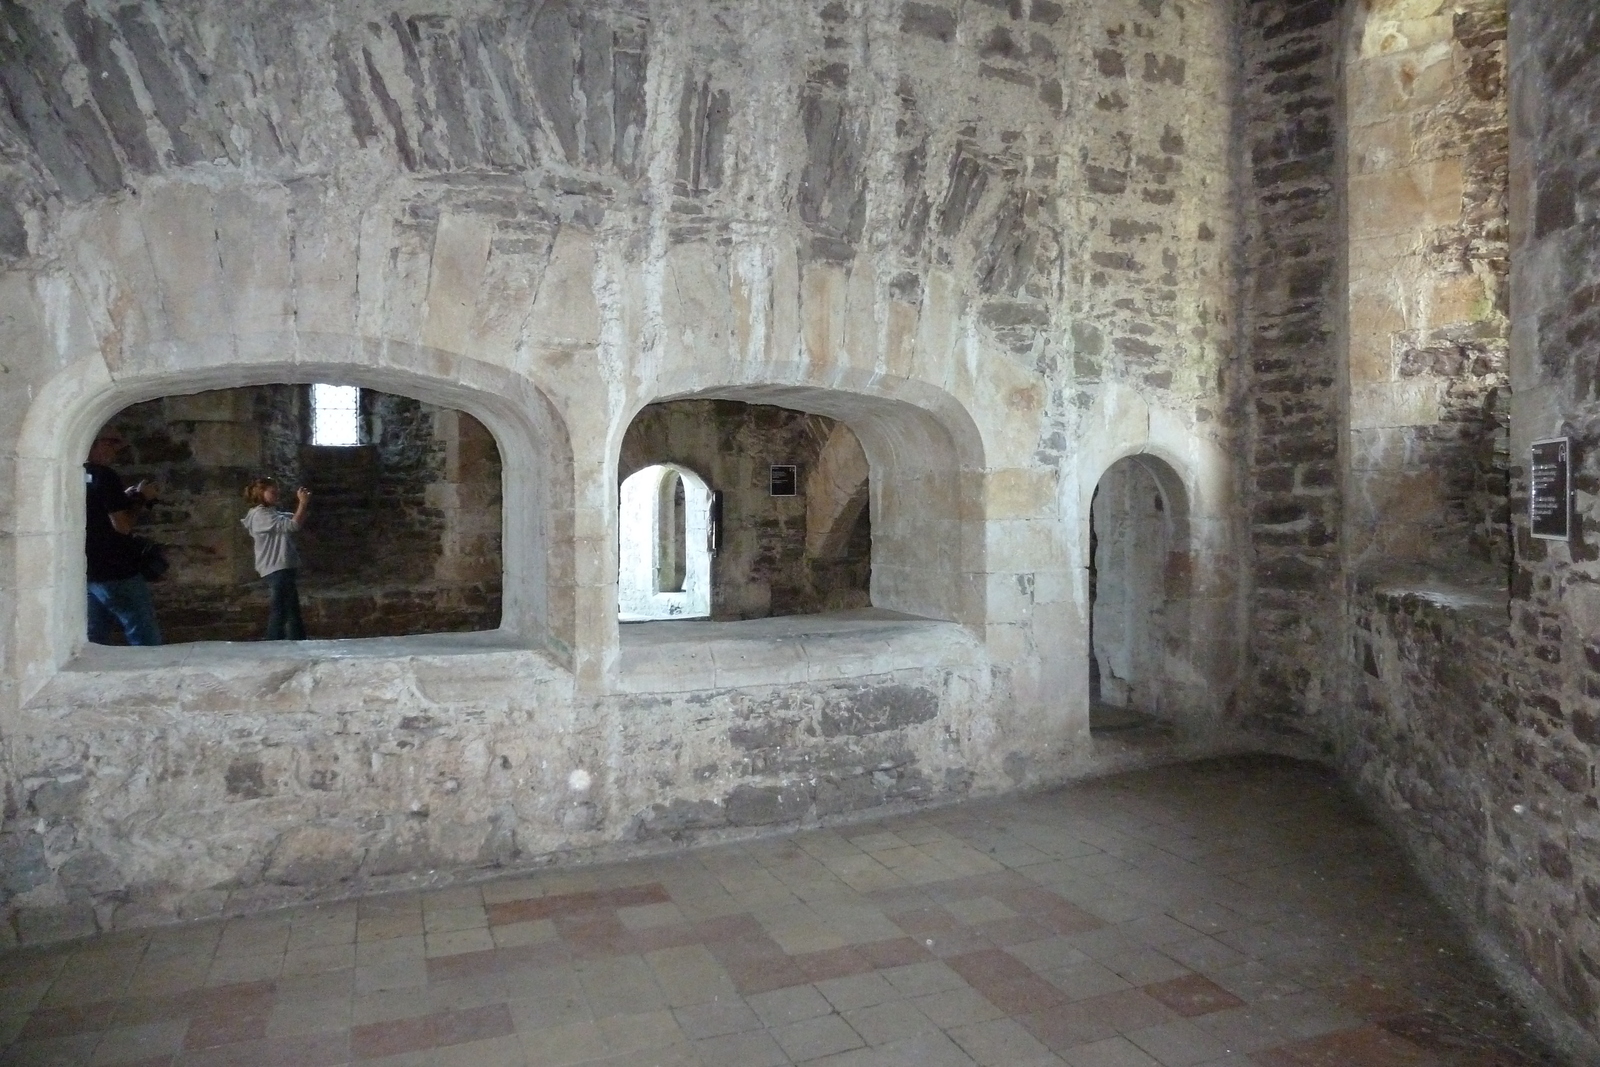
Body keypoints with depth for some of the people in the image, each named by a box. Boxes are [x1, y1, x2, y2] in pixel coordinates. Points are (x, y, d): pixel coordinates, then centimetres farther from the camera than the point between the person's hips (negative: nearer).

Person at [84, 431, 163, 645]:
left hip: (84, 572, 8)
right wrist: (141, 498, -4)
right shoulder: (104, 476, -13)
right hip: (115, 571, -8)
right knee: (146, 642, -3)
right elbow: (122, 526, -18)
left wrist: (125, 498, 14)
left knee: (94, 642, 9)